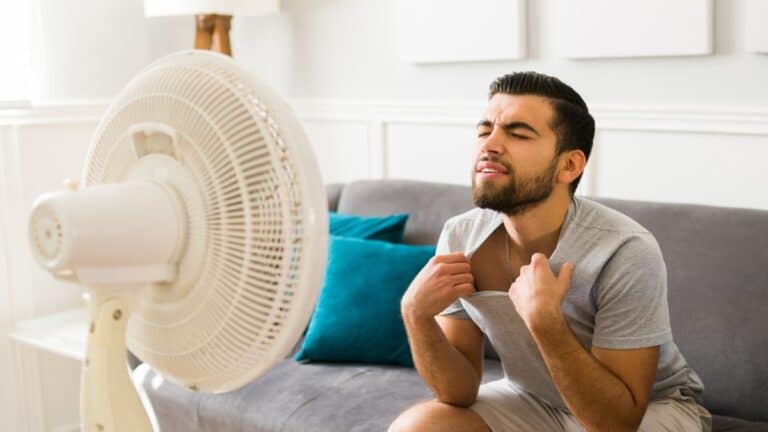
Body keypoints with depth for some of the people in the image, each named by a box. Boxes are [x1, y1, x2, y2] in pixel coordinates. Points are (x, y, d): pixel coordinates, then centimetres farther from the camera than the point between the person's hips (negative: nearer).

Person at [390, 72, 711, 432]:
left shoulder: (625, 252, -29)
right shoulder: (460, 238, -15)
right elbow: (460, 391, -11)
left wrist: (545, 322, -39)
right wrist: (416, 314, -29)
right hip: (534, 402, 5)